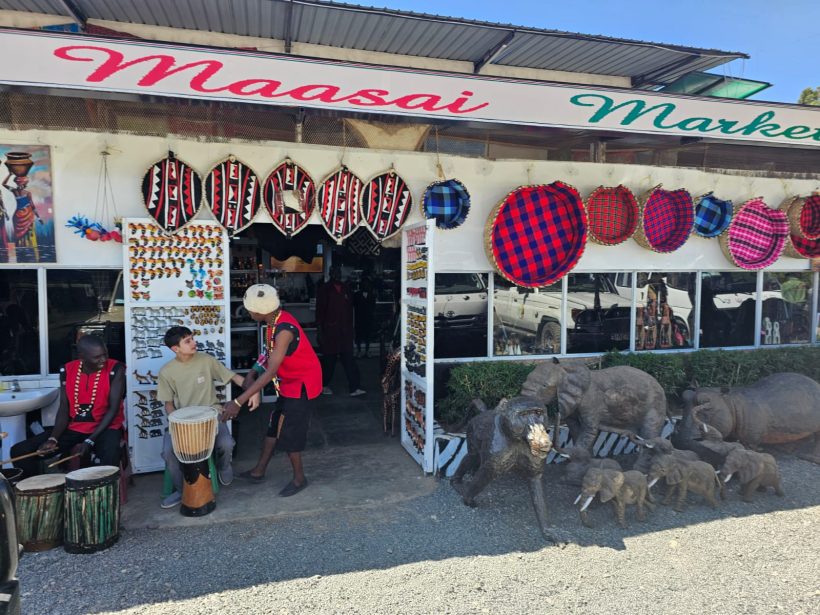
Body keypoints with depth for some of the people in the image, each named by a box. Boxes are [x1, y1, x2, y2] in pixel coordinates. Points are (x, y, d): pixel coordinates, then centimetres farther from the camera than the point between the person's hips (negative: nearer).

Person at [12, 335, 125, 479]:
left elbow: (113, 409, -15)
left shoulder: (115, 370, -15)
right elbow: (64, 409, 3)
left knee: (110, 457, -37)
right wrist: (53, 439, -13)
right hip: (73, 428, 5)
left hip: (105, 428, -4)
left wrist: (89, 441, -21)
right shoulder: (67, 370, -2)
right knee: (19, 451, -5)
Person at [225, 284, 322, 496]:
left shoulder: (284, 330, -32)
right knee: (274, 426, 18)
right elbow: (268, 351, 9)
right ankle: (259, 471, 33)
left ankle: (299, 478, 20)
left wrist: (238, 402, -34)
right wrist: (251, 373, -7)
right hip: (289, 383, 9)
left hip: (301, 384, -9)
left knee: (288, 433, 0)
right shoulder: (274, 321, -3)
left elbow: (270, 372, -34)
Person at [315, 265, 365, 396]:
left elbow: (350, 309, 13)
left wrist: (350, 328, 11)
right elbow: (320, 311, -4)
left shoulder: (346, 289, 9)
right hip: (330, 330, -3)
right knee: (329, 359, 6)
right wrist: (320, 331, -8)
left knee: (349, 359, -2)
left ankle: (354, 388, -3)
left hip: (345, 331, 3)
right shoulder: (325, 290, -3)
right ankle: (323, 385, 24)